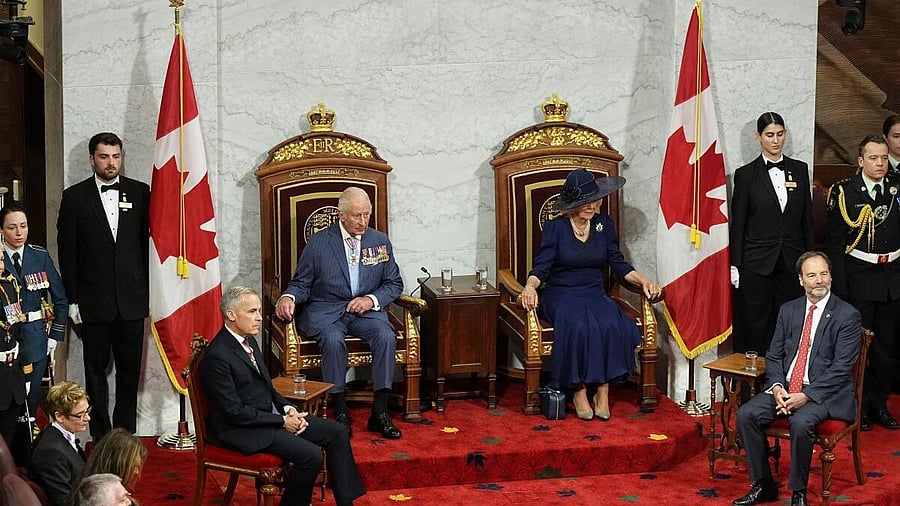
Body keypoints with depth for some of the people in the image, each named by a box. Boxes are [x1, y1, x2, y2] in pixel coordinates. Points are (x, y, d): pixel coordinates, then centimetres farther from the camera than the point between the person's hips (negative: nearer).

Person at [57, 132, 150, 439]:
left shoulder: (140, 193, 5)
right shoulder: (74, 197, 1)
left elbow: (149, 242, 6)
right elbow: (67, 251, 1)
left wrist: (149, 289, 1)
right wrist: (72, 300, -3)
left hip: (132, 298, 1)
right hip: (93, 301, -1)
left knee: (130, 371, 7)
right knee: (96, 371, 5)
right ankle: (101, 439, 13)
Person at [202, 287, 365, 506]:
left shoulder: (249, 341, 9)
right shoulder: (217, 356, -20)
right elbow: (235, 412, -21)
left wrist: (288, 409, 0)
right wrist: (282, 421, -16)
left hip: (272, 414, 10)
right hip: (241, 429, -10)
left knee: (337, 433, 1)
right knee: (311, 455, -24)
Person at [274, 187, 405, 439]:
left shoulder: (380, 241, 9)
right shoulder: (318, 243, 2)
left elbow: (394, 283, 12)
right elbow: (302, 283, 6)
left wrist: (371, 299, -7)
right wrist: (288, 297, -17)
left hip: (366, 308, 2)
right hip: (325, 310, -2)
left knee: (386, 337, -28)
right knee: (333, 340, -35)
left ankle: (380, 413, -22)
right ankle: (340, 412, -24)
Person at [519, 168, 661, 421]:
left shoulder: (605, 225, 9)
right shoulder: (555, 228, -1)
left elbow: (618, 263, 11)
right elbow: (541, 267, -6)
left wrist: (643, 281, -5)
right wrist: (530, 286, -27)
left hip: (595, 294, 3)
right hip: (561, 295, -3)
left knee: (611, 325, -30)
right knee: (579, 326, -35)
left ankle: (603, 392, -21)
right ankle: (579, 391, -21)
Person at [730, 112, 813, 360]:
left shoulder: (800, 170, 8)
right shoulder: (746, 174, -1)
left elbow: (807, 218, 11)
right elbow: (737, 223, 0)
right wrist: (735, 266, -3)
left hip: (791, 261, 3)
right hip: (757, 262, -3)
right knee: (754, 324, 1)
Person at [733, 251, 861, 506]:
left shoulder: (847, 315, -6)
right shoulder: (788, 310, 11)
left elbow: (841, 368, -12)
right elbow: (774, 356, 11)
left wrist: (806, 396, -21)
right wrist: (777, 387, -10)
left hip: (824, 393, -5)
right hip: (785, 387, 5)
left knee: (800, 423, -34)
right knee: (746, 415, -17)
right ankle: (763, 485, -3)